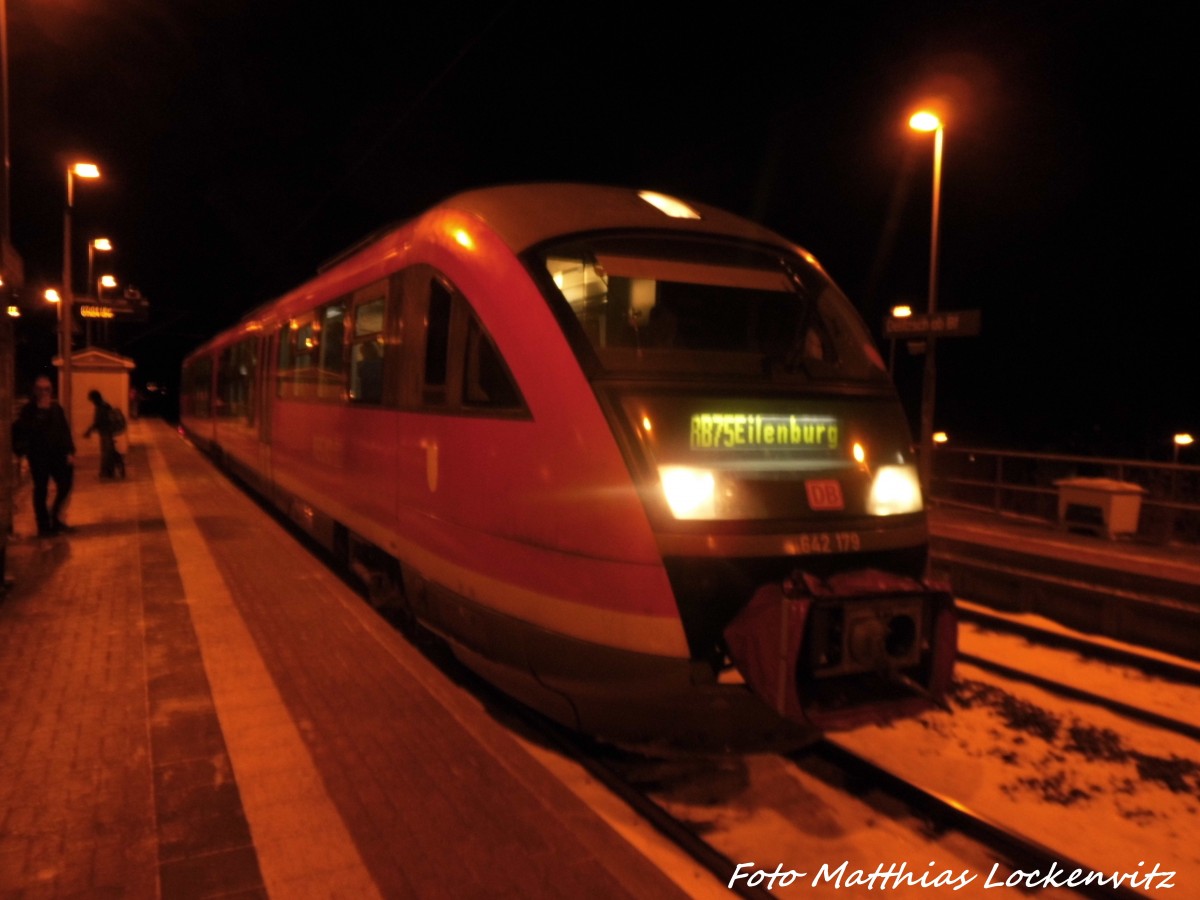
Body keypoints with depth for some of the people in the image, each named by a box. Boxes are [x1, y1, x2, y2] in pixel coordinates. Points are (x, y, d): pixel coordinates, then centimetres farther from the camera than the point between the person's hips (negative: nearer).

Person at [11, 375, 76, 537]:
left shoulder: (56, 407, 11)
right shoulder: (28, 409, -2)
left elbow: (65, 430, 11)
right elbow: (27, 429, -15)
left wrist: (69, 451, 3)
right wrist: (41, 411, -21)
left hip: (57, 452, 4)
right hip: (38, 454, -4)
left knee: (66, 484, 1)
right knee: (41, 490, 0)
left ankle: (55, 519, 20)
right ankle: (44, 526, 7)